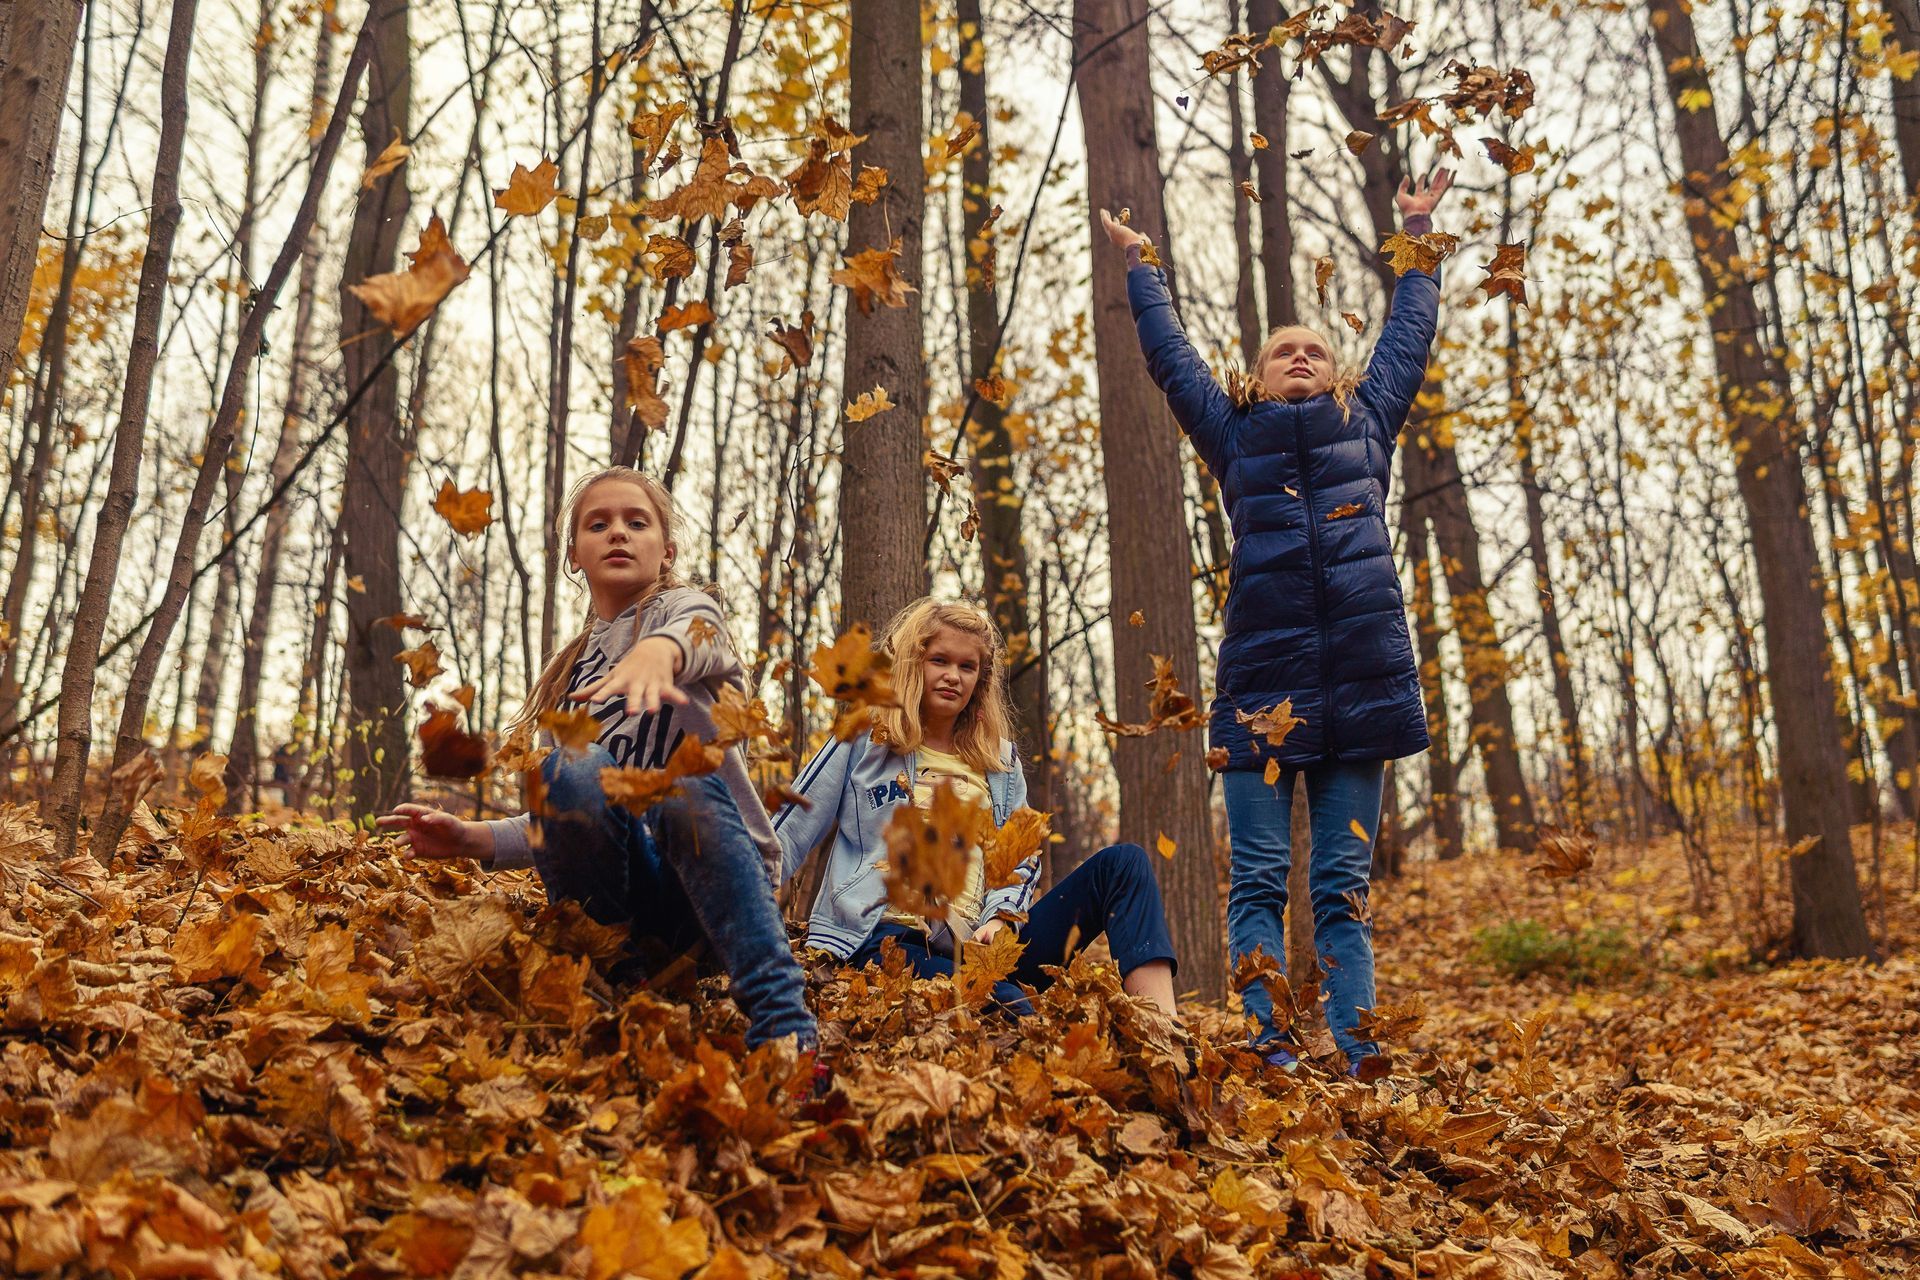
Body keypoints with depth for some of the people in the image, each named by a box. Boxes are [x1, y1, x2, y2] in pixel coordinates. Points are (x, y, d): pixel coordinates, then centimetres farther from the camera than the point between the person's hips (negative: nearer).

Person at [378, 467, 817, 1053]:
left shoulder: (684, 606, 7)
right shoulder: (568, 674, 22)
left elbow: (696, 632, -22)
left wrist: (658, 651, -47)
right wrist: (471, 838, 4)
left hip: (705, 883, -2)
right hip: (625, 884, 3)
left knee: (691, 791, -38)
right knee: (571, 768, -28)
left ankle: (783, 1029, -41)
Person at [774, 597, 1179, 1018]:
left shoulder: (1001, 762, 20)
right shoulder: (861, 745, 9)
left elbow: (1022, 859, 14)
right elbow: (784, 839, 7)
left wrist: (999, 920, -7)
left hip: (980, 946, 5)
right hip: (888, 940, -5)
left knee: (1122, 864, -13)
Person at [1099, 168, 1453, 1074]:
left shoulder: (1367, 424, 20)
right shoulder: (1236, 437, 18)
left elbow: (1408, 337, 32)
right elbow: (1171, 357, 28)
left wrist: (1419, 236, 43)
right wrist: (1139, 268, 38)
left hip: (1363, 674, 1)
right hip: (1262, 672, -1)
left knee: (1343, 883, 3)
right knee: (1257, 879, -4)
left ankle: (1352, 1054, 2)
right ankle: (1267, 1050, -3)